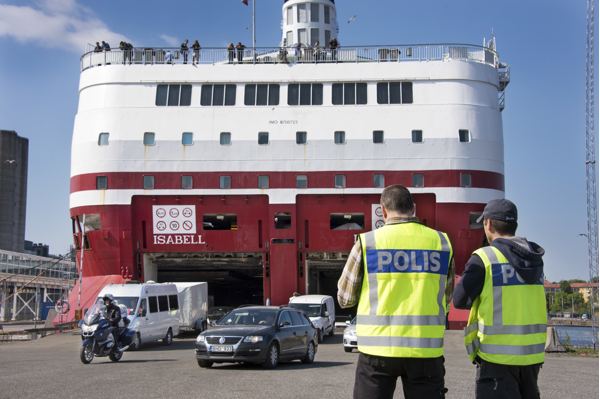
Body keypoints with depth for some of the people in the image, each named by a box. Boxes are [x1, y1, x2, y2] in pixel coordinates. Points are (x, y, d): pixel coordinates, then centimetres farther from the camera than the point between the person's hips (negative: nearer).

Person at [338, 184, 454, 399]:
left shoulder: (367, 242, -3)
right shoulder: (441, 242, 4)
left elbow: (345, 299, 5)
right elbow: (446, 301, 13)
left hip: (379, 348, -1)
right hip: (425, 349, 2)